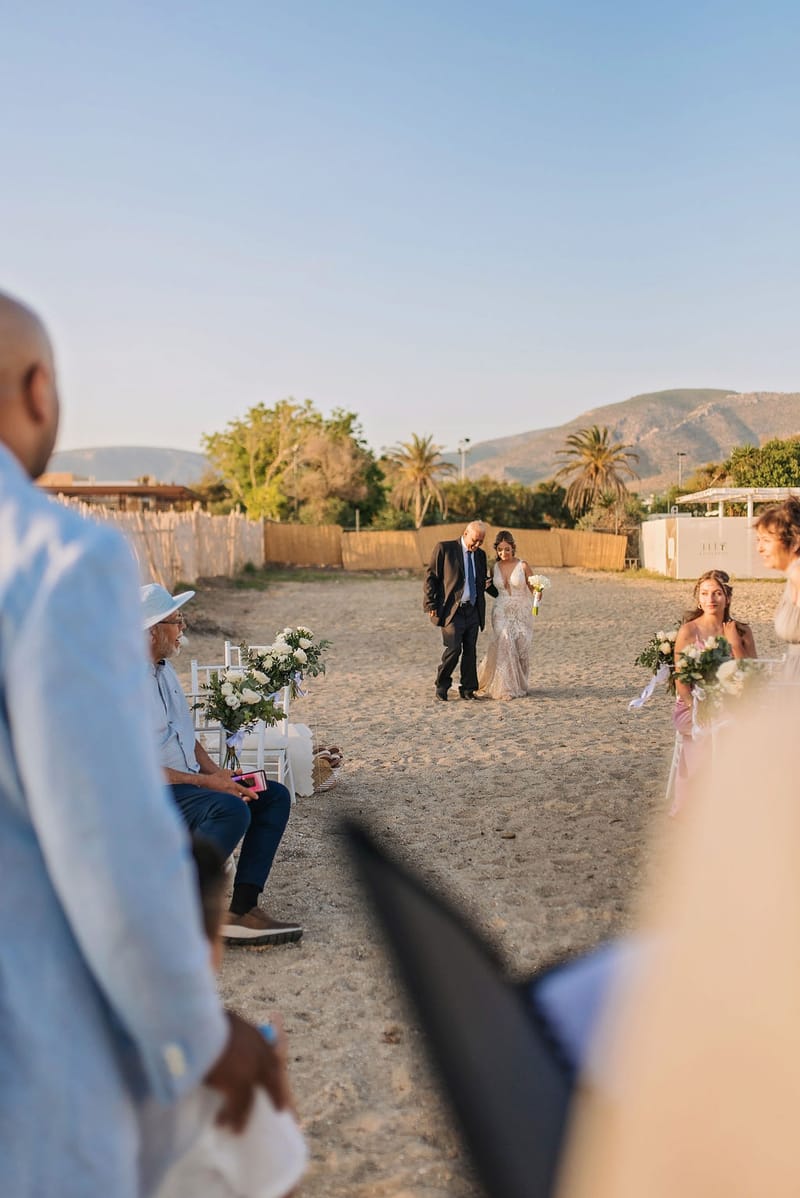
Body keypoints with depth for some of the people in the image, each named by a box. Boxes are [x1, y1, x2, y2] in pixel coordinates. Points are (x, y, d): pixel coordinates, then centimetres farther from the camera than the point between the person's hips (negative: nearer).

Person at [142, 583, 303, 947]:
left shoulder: (164, 668, 12)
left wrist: (215, 772, 2)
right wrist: (205, 782, -19)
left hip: (186, 781, 10)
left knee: (275, 797, -2)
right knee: (231, 810, -33)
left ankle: (241, 911, -11)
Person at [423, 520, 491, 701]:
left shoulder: (480, 555, 14)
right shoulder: (444, 548, -3)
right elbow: (430, 577, -4)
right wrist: (431, 605, -8)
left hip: (473, 611, 6)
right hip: (452, 610, -5)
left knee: (470, 651, 6)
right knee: (454, 649, -11)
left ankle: (467, 689, 15)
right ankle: (442, 686, 7)